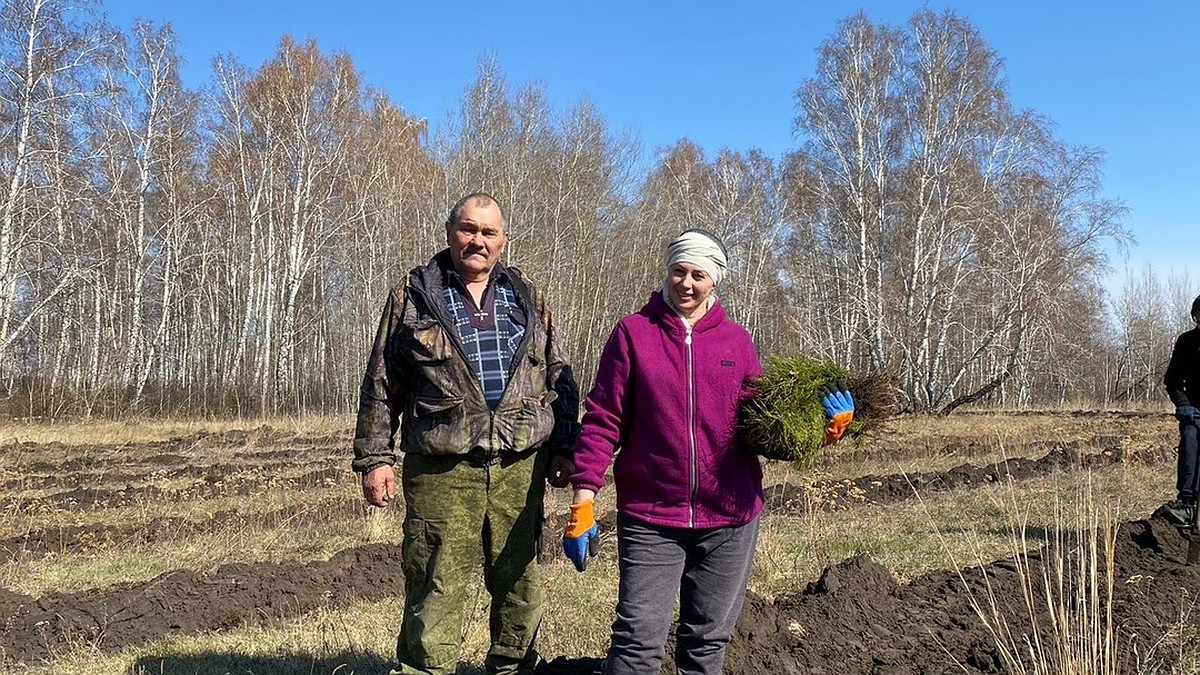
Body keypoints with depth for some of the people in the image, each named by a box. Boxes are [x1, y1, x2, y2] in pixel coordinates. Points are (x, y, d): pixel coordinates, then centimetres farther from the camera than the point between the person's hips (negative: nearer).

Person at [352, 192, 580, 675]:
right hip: (441, 469, -3)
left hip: (519, 466, 3)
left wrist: (563, 448, 8)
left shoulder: (528, 299, 12)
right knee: (435, 590, 0)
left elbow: (559, 380, 14)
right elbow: (380, 386, 6)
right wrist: (374, 457, 1)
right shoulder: (413, 297, 5)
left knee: (520, 582, 12)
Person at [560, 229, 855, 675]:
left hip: (729, 515, 3)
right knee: (639, 638, -3)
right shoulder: (633, 332, -3)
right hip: (650, 516, -3)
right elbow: (603, 419, -5)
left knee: (708, 637, 16)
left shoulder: (736, 340, 5)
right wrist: (584, 497, -11)